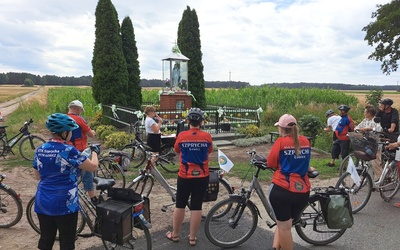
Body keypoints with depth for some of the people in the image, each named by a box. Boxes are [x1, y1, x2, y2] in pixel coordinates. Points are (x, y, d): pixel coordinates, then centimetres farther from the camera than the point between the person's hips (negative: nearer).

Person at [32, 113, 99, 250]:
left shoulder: (40, 150, 1)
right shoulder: (69, 151, -18)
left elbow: (37, 175, 12)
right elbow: (93, 166, -13)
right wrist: (95, 152, 5)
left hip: (42, 202, 6)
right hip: (64, 204, -6)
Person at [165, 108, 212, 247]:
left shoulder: (182, 136, -9)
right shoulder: (207, 136, -8)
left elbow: (176, 150, 9)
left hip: (185, 176, 0)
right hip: (202, 177, 1)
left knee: (180, 205, 14)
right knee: (196, 206, 9)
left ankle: (175, 234, 29)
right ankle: (192, 237, 20)